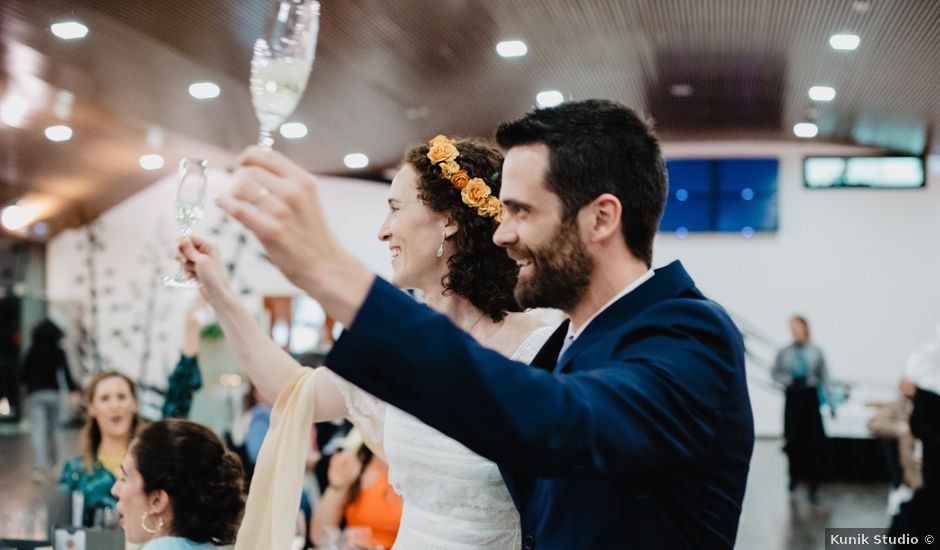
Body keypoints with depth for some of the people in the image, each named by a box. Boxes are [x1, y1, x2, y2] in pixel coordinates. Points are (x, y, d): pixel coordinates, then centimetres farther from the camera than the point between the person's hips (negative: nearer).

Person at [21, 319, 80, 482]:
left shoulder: (32, 351, 2)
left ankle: (41, 466, -23)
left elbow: (25, 370, 10)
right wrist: (73, 390, -14)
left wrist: (27, 386, 28)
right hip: (52, 393, 1)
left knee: (39, 430, -8)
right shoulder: (58, 352, -2)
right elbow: (65, 372, -11)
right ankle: (53, 459, 33)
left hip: (35, 394, -1)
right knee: (52, 429, 19)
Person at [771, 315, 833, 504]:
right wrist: (789, 380, -12)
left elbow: (824, 377, 1)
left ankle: (813, 485, 8)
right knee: (794, 440, 7)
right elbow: (775, 373, 6)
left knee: (815, 442, -1)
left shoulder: (816, 351, -3)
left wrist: (830, 401, -1)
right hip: (793, 396, 1)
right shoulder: (784, 352, -2)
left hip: (810, 396, -1)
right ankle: (794, 479, 25)